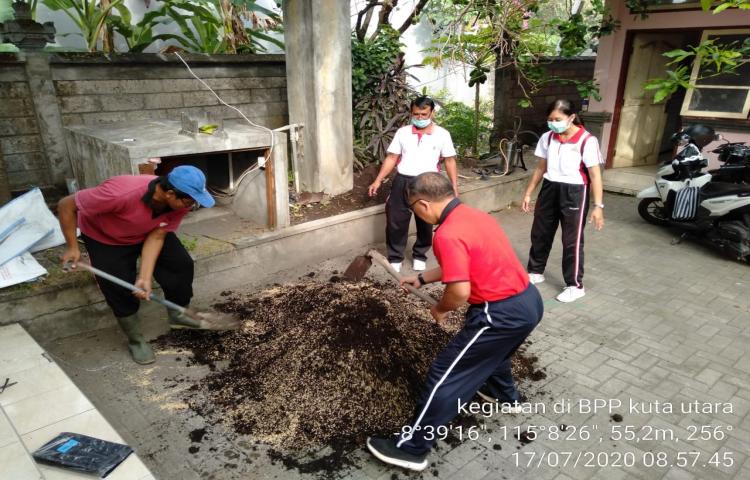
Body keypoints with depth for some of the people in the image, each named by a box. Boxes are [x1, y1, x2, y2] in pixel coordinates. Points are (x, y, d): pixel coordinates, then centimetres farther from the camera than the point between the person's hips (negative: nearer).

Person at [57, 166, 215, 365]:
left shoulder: (180, 202, -29)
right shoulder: (122, 193, -45)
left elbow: (156, 237, -23)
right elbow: (66, 205, -31)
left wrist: (145, 277, -30)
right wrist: (72, 247, -27)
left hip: (148, 232, 4)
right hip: (104, 238, -4)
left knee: (181, 264, -5)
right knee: (119, 288, -11)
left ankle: (177, 315, 19)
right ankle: (136, 340, 12)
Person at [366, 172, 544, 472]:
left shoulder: (448, 234, -20)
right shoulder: (473, 215, 11)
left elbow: (460, 291, -25)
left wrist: (439, 310, -4)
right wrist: (422, 279, 31)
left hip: (502, 313, -9)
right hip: (529, 301, 10)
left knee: (444, 377, 0)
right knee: (491, 350, 38)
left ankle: (411, 448, 10)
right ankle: (506, 397, 62)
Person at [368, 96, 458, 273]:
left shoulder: (442, 134, 0)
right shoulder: (402, 132, 4)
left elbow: (450, 160, 3)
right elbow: (391, 158, 6)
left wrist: (454, 186, -2)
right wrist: (378, 180, 0)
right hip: (402, 181, 1)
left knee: (425, 223, 11)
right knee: (396, 222, 4)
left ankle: (419, 256, 32)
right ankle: (395, 258, 20)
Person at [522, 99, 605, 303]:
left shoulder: (587, 141, -13)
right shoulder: (547, 138, 4)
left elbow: (595, 175, -12)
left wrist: (598, 206, -16)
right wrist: (528, 193, 15)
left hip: (574, 193, -5)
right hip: (549, 189, 6)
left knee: (572, 240, 1)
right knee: (540, 233, 14)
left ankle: (575, 285, 14)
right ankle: (535, 272, 33)